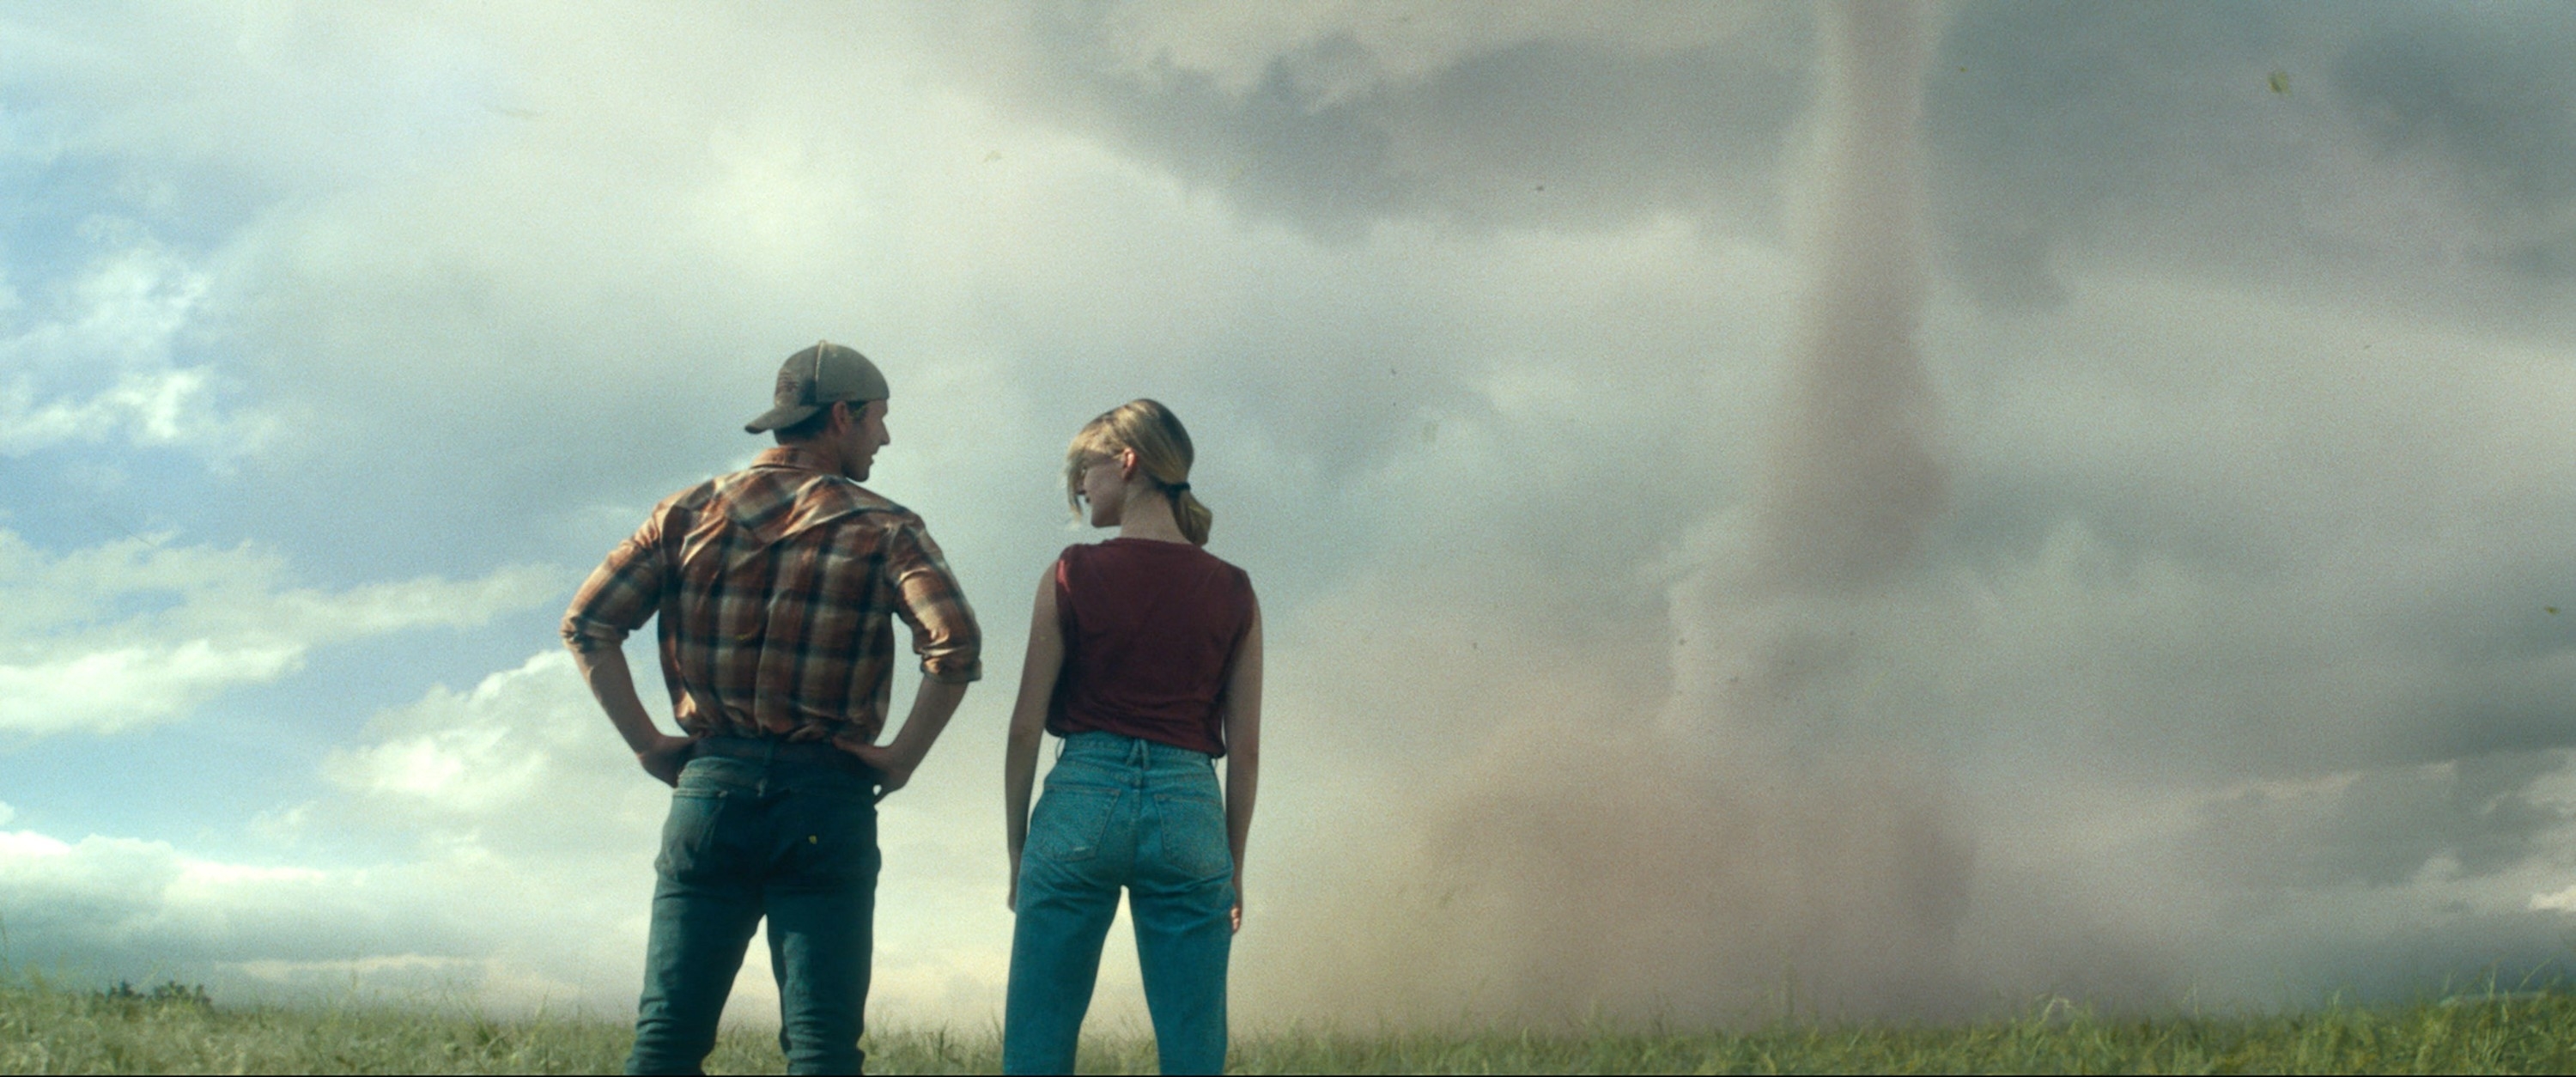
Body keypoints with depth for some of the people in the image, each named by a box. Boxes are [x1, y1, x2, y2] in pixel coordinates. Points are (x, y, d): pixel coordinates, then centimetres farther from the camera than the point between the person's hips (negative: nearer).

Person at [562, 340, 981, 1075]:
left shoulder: (690, 511, 8)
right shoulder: (883, 530, -1)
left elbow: (587, 623, 2)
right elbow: (955, 645, -16)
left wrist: (647, 743, 5)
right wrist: (903, 758, -6)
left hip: (710, 786, 3)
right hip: (825, 799, -2)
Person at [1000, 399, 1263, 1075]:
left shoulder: (1072, 576, -1)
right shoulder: (1232, 593, 6)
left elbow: (1027, 726, 0)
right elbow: (1244, 749, 5)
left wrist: (1018, 849, 9)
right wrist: (1234, 869, 13)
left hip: (1084, 798, -2)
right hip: (1189, 809, 2)